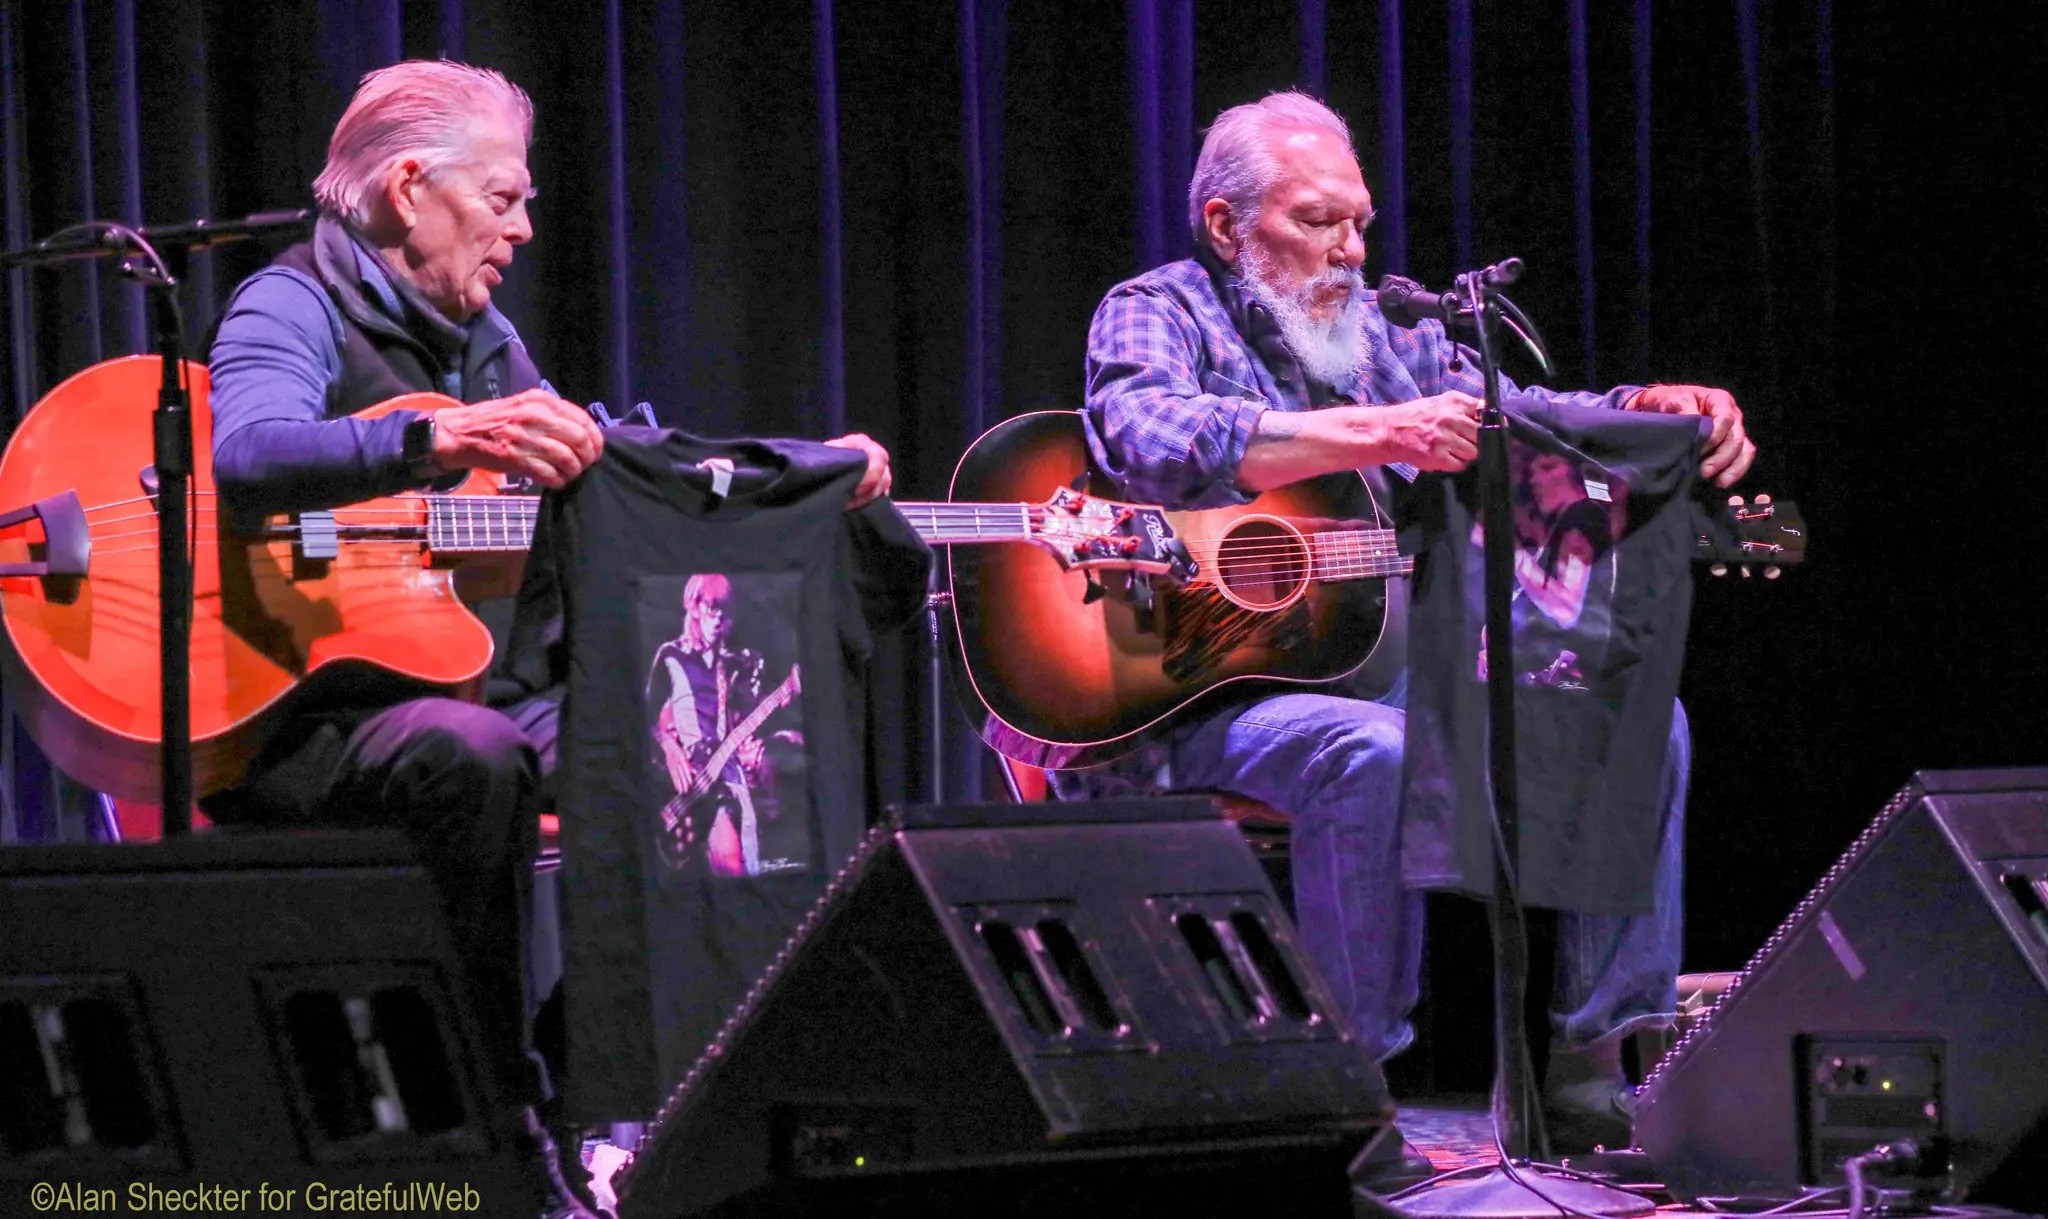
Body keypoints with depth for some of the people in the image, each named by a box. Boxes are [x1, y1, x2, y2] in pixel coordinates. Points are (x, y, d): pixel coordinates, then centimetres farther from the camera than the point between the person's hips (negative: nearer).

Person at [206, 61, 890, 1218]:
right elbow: (250, 456, -31)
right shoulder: (295, 309, -9)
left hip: (469, 700, 9)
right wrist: (444, 440, -48)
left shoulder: (484, 338, 19)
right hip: (287, 721, -9)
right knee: (471, 754, -37)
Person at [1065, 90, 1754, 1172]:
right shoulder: (1158, 314, -2)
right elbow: (1154, 440, -25)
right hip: (1207, 703, -7)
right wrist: (1369, 433, -33)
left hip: (1388, 671, 7)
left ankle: (1586, 1075, -4)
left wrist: (1662, 409, -8)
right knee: (1375, 755, -37)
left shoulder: (1376, 331, 19)